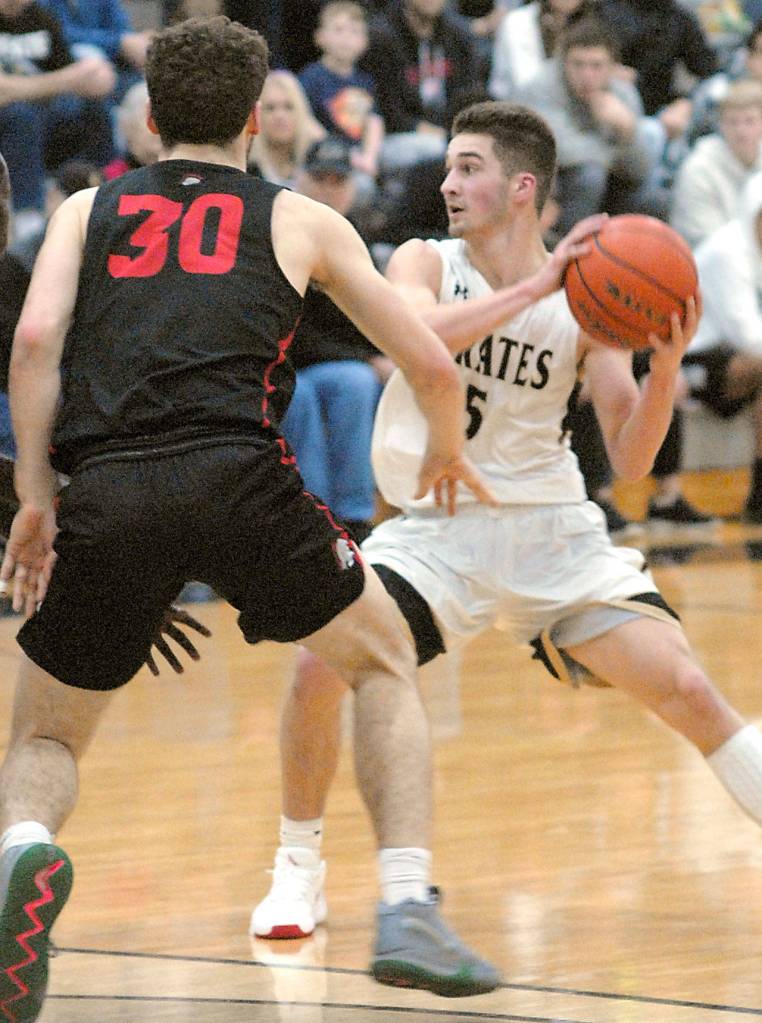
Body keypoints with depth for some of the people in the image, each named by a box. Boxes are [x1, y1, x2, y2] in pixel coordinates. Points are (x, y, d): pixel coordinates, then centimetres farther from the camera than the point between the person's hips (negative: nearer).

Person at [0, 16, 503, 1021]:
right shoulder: (301, 221, 22)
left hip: (107, 494, 1)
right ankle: (408, 913, 8)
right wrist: (446, 451, 41)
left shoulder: (87, 209, 23)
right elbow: (432, 364, 21)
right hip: (238, 477, -1)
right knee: (385, 665, 23)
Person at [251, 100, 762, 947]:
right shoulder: (426, 265, -6)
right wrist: (534, 287, -36)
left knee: (683, 685, -12)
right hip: (436, 526, 0)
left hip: (550, 528, 0)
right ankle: (299, 870, 1)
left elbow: (630, 460, -7)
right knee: (319, 666, -20)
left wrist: (666, 367, -24)